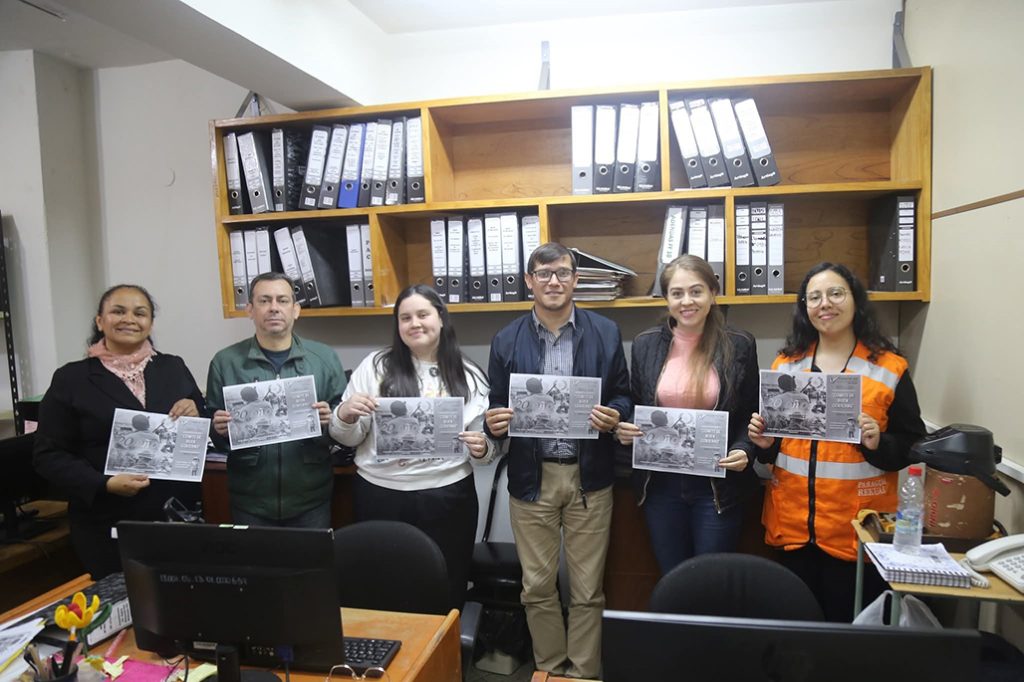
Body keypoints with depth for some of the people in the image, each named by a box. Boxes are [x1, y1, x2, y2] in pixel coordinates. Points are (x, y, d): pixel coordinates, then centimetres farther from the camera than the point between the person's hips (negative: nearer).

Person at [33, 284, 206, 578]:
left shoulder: (174, 368, 6)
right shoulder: (71, 378, 0)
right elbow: (49, 455, -2)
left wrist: (195, 416, -12)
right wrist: (105, 484, -17)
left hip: (178, 515, 2)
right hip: (108, 525, -2)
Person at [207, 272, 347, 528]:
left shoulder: (324, 358, 1)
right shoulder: (225, 362, 2)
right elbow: (213, 435, 5)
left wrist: (331, 419, -18)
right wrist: (219, 429, -15)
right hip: (250, 500, 0)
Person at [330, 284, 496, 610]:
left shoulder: (469, 375, 3)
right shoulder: (376, 365, 2)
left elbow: (488, 442, 7)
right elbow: (349, 438, 5)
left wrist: (482, 449, -14)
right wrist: (345, 415, -16)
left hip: (447, 497, 0)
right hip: (380, 495, 0)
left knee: (446, 590, 13)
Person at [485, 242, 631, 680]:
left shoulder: (606, 333, 1)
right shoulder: (506, 341, 3)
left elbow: (623, 398, 5)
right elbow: (497, 410, 6)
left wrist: (614, 417, -17)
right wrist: (495, 423, -16)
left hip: (589, 477, -1)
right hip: (531, 478, 1)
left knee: (587, 589, 10)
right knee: (537, 587, 12)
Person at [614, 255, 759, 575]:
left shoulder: (739, 345, -4)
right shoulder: (645, 344, 1)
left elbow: (752, 414, 3)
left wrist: (744, 450, -14)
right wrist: (625, 430, -9)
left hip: (718, 485, -2)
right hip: (661, 485, 2)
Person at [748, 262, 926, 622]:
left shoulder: (890, 368, -2)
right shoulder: (785, 364, 6)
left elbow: (913, 445, 0)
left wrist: (878, 444, -19)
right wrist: (764, 441, -7)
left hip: (859, 527, -2)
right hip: (793, 522, 3)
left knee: (849, 620, 9)